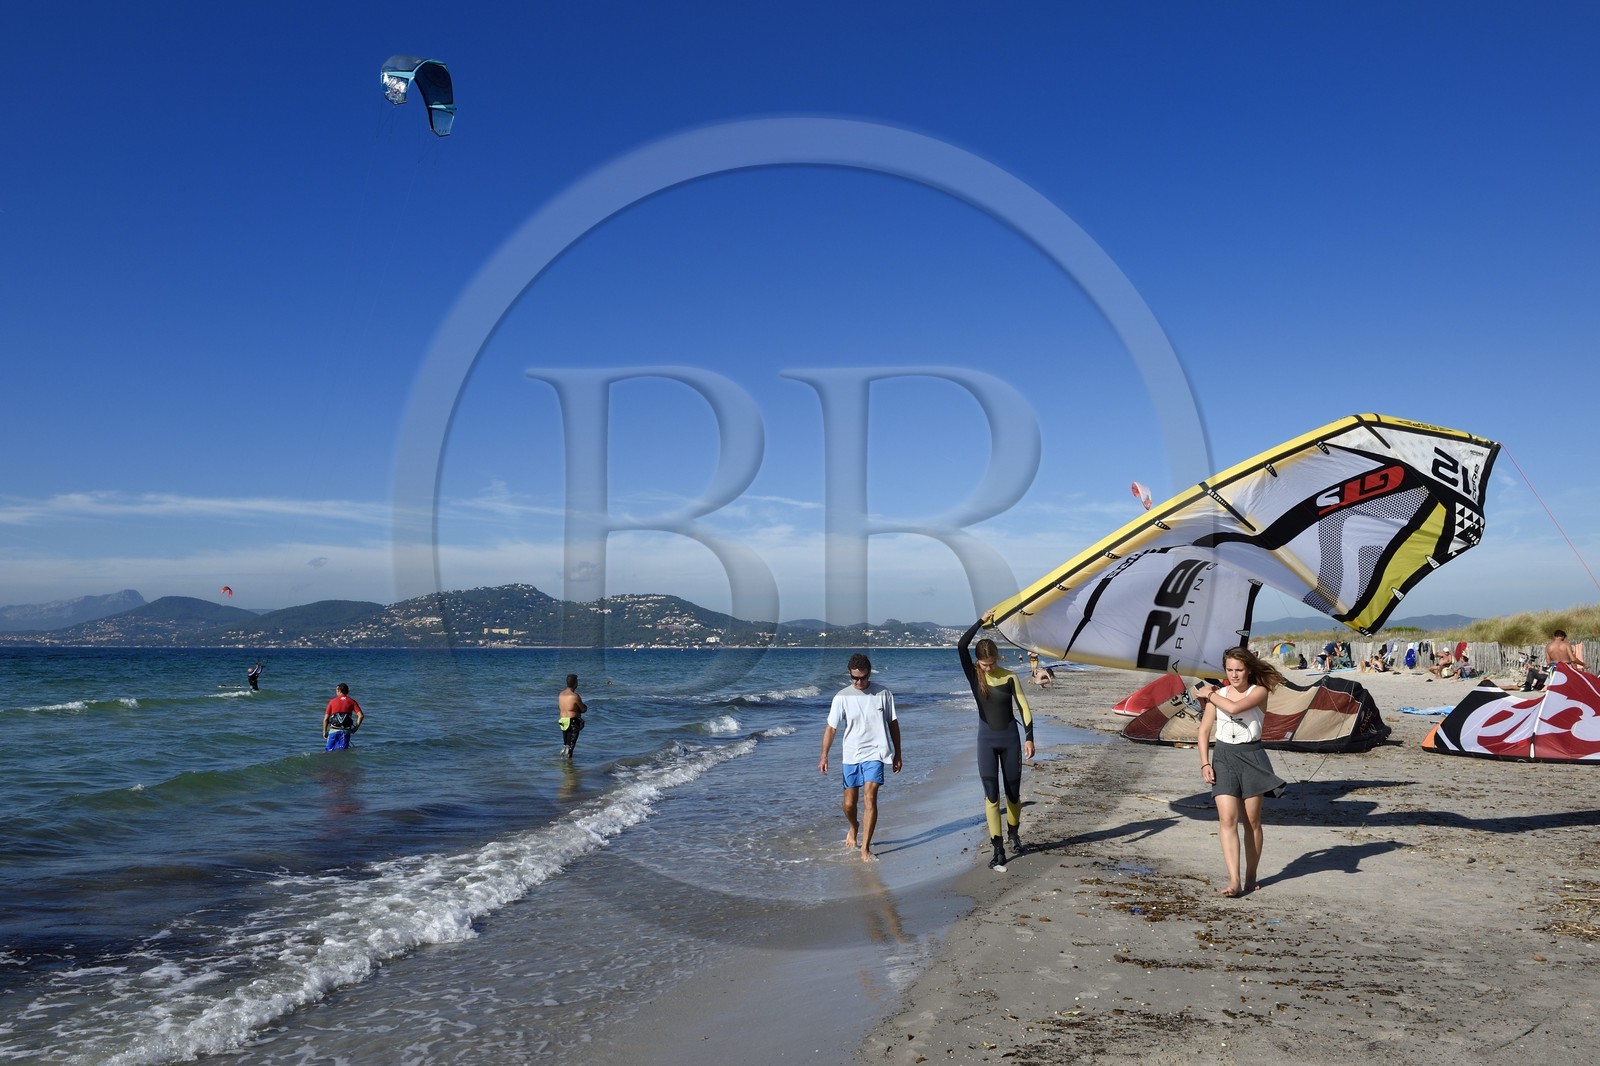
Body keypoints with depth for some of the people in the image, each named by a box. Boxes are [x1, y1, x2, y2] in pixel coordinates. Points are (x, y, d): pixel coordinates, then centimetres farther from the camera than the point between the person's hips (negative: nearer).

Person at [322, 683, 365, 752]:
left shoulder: (332, 701, 7)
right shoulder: (352, 702, 7)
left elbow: (326, 719, 5)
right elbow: (361, 715, -4)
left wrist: (324, 732, 14)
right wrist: (356, 728, 6)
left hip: (333, 730, -1)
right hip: (346, 731, 1)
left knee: (329, 750, 7)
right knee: (342, 751, 3)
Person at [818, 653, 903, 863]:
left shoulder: (883, 694, -2)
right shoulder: (842, 697, -4)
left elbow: (893, 724, 7)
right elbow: (831, 728, -1)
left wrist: (898, 754, 10)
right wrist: (824, 756, -9)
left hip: (875, 754, -1)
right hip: (851, 756, 1)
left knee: (869, 799, -14)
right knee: (849, 803, 8)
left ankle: (865, 848, -7)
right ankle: (854, 827, 41)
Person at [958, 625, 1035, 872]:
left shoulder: (1009, 677, -5)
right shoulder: (974, 675, -6)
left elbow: (1023, 708, -2)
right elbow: (961, 646, -21)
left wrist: (1029, 738, -9)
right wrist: (981, 623, -19)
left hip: (1010, 738, 1)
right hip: (987, 740, -1)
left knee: (1013, 792, 11)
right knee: (991, 795, -4)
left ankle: (1013, 834, 37)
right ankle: (997, 849, 0)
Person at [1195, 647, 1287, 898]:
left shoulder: (1259, 691, -2)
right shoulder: (1217, 694, 7)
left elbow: (1234, 707, -21)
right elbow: (1204, 731, 6)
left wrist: (1210, 694, -6)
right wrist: (1205, 763, -3)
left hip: (1251, 757, -1)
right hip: (1223, 757, 1)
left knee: (1251, 821, 6)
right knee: (1227, 819, -11)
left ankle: (1251, 877, 20)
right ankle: (1234, 880, -16)